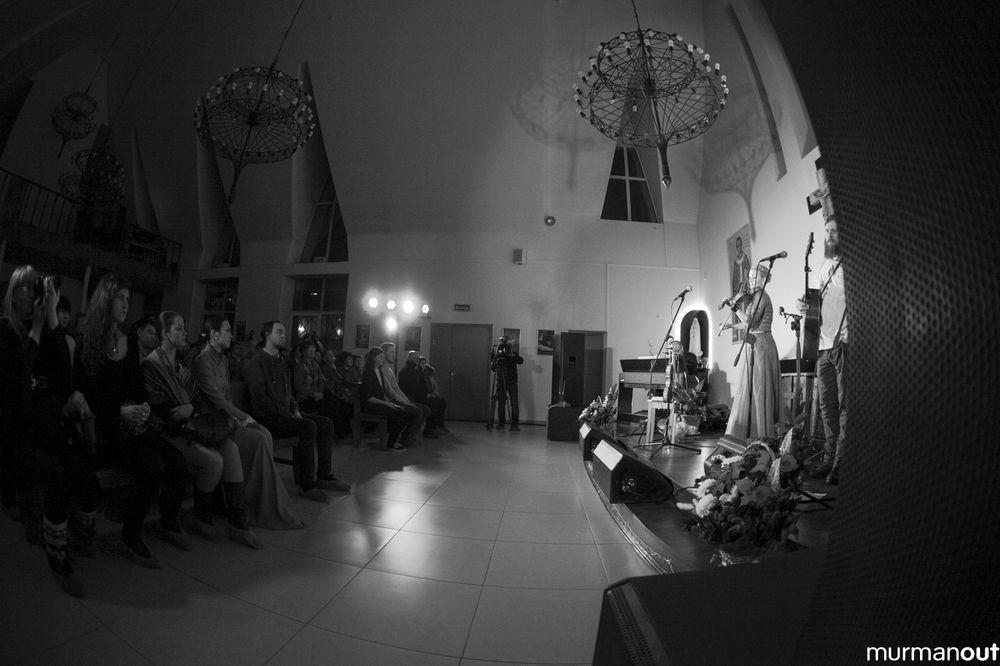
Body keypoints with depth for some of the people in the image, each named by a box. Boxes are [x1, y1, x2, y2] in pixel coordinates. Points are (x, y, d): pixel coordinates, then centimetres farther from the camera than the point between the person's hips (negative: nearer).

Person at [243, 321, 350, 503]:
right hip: (266, 418, -9)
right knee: (308, 427, -30)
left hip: (285, 414, 9)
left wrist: (295, 409, 7)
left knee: (326, 423, -5)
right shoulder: (256, 362, -8)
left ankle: (324, 475, -2)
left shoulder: (282, 362, 21)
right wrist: (285, 414, -19)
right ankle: (307, 485, -24)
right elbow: (259, 396, -17)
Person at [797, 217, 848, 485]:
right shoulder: (824, 266, 20)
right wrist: (807, 306, 6)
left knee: (844, 405, -4)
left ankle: (841, 464, 3)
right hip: (824, 344, 7)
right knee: (827, 405, 10)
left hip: (845, 343, -7)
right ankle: (830, 459, 20)